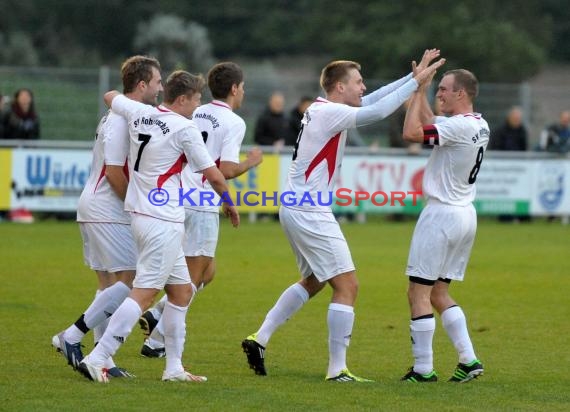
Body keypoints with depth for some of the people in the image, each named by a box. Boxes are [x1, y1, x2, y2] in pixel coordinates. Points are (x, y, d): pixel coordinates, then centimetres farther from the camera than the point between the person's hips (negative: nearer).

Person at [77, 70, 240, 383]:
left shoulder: (138, 113, 7)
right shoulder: (184, 129, -12)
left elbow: (110, 96, 28)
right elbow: (213, 175, -6)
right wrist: (229, 204, 10)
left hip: (139, 213, 9)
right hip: (163, 221, -9)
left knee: (182, 290, 15)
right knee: (144, 293, -11)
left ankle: (174, 367, 16)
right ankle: (96, 360, -18)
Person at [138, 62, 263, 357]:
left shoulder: (195, 114, 12)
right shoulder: (233, 122, -9)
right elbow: (227, 170, -17)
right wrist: (252, 162, 0)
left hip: (178, 198, 8)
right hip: (202, 206, -8)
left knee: (207, 272, 19)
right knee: (192, 279, 1)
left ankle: (156, 314, 8)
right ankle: (156, 341, 0)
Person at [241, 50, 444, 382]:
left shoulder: (322, 109, 12)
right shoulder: (330, 113, -16)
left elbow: (371, 102, 18)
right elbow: (377, 112, -23)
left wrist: (414, 76, 13)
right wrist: (416, 82, -15)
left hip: (297, 209, 10)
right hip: (310, 214, -10)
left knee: (314, 281, 24)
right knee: (347, 286, -6)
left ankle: (260, 339, 22)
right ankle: (338, 370, -7)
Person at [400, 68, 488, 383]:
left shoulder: (460, 126, -19)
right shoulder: (480, 126, 9)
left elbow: (411, 133, -25)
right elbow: (431, 125, 23)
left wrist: (418, 90, -15)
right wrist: (420, 92, 17)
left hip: (442, 213, -10)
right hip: (465, 214, 10)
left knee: (418, 292, -4)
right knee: (439, 294, 17)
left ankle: (423, 369, -5)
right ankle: (468, 360, 10)